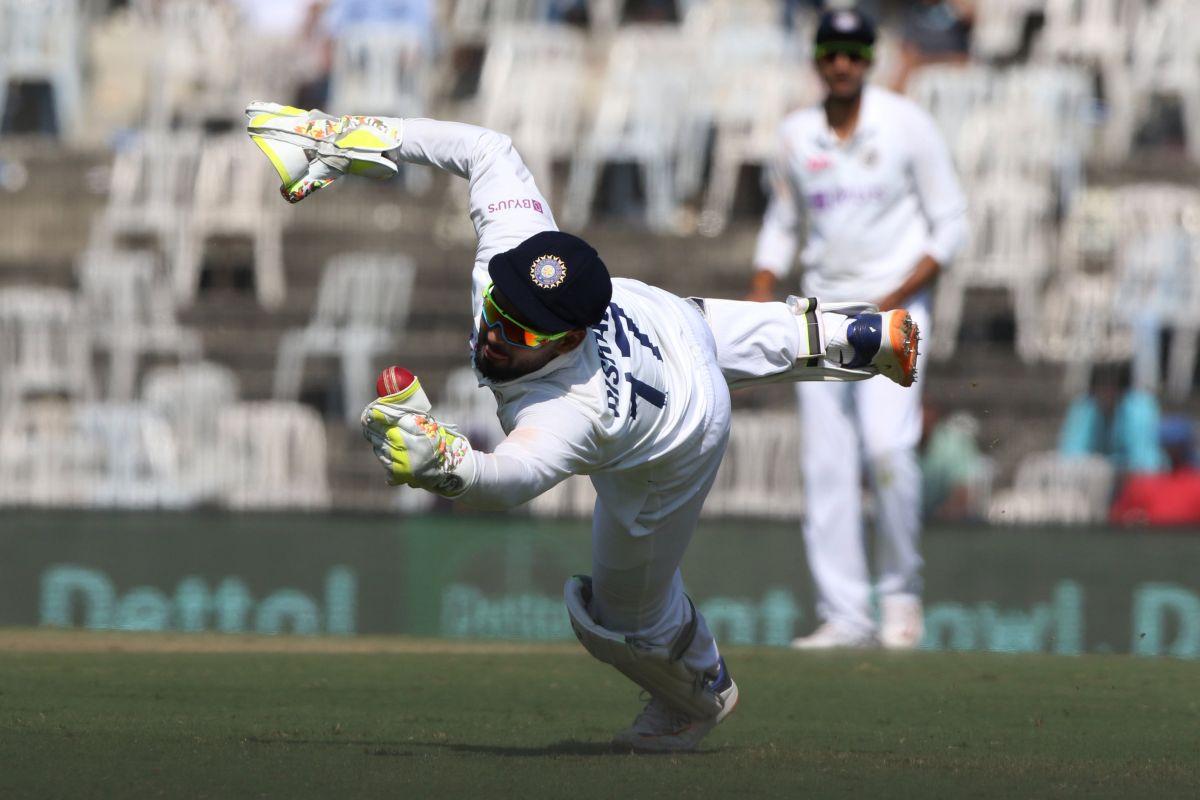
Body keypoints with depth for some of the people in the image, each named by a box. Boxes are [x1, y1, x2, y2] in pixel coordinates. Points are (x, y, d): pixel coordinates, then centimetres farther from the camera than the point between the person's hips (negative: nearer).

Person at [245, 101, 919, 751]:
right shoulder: (511, 252, -38)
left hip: (678, 447, -4)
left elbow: (510, 477, -70)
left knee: (626, 615, 18)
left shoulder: (566, 415, -52)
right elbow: (490, 151, -24)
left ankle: (703, 694, 50)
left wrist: (442, 462, -91)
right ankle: (850, 338, 65)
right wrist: (357, 138, -27)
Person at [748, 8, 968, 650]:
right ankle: (845, 616, 1)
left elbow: (950, 224, -4)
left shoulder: (907, 126, -5)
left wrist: (897, 298, -15)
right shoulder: (796, 135, 8)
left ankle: (901, 589, -4)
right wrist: (760, 294, 4)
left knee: (886, 446, -22)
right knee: (825, 465, -2)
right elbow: (782, 225, 20)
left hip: (893, 309, -4)